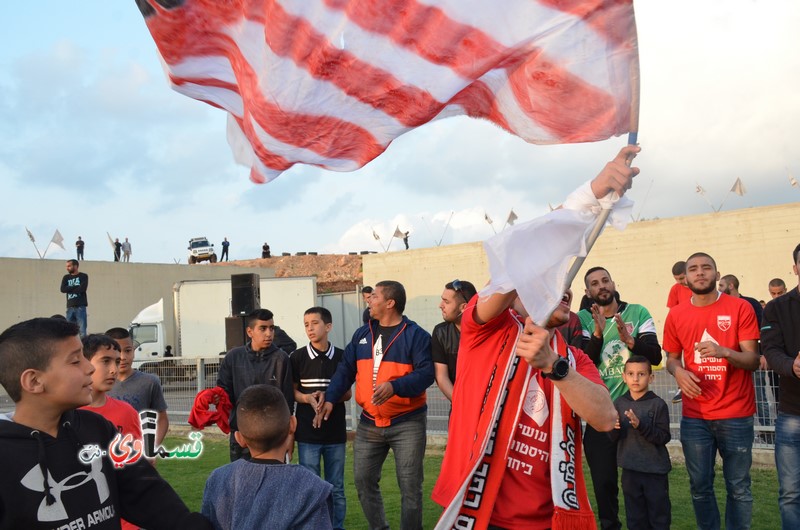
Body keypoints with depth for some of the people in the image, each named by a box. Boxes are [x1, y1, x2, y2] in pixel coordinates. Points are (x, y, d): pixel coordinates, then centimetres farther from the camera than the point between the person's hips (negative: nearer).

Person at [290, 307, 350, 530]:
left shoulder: (341, 357, 0)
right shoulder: (297, 357, -2)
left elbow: (347, 393, 6)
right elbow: (291, 391, 4)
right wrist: (307, 398, -16)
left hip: (336, 432, 1)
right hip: (307, 433, -1)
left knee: (336, 489, 10)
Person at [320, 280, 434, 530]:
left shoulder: (416, 335, -9)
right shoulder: (362, 334, 9)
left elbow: (426, 373, -18)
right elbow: (345, 369, 10)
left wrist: (395, 387, -32)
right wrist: (330, 398, -2)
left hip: (407, 423, -5)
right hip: (369, 423, 5)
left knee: (409, 485, 1)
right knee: (363, 480, 11)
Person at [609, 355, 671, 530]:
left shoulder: (658, 404, -10)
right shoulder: (619, 403, 1)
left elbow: (664, 437, -14)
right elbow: (614, 438, 2)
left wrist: (641, 426, -27)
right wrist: (615, 427, -20)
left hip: (655, 470, -3)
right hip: (630, 469, 3)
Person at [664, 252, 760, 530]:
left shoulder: (740, 308, -4)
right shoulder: (675, 315, 4)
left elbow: (753, 359, -6)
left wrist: (724, 352, -25)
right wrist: (678, 371, -10)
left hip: (736, 416, -2)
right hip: (694, 417, 2)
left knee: (738, 487, 4)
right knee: (700, 486, 9)